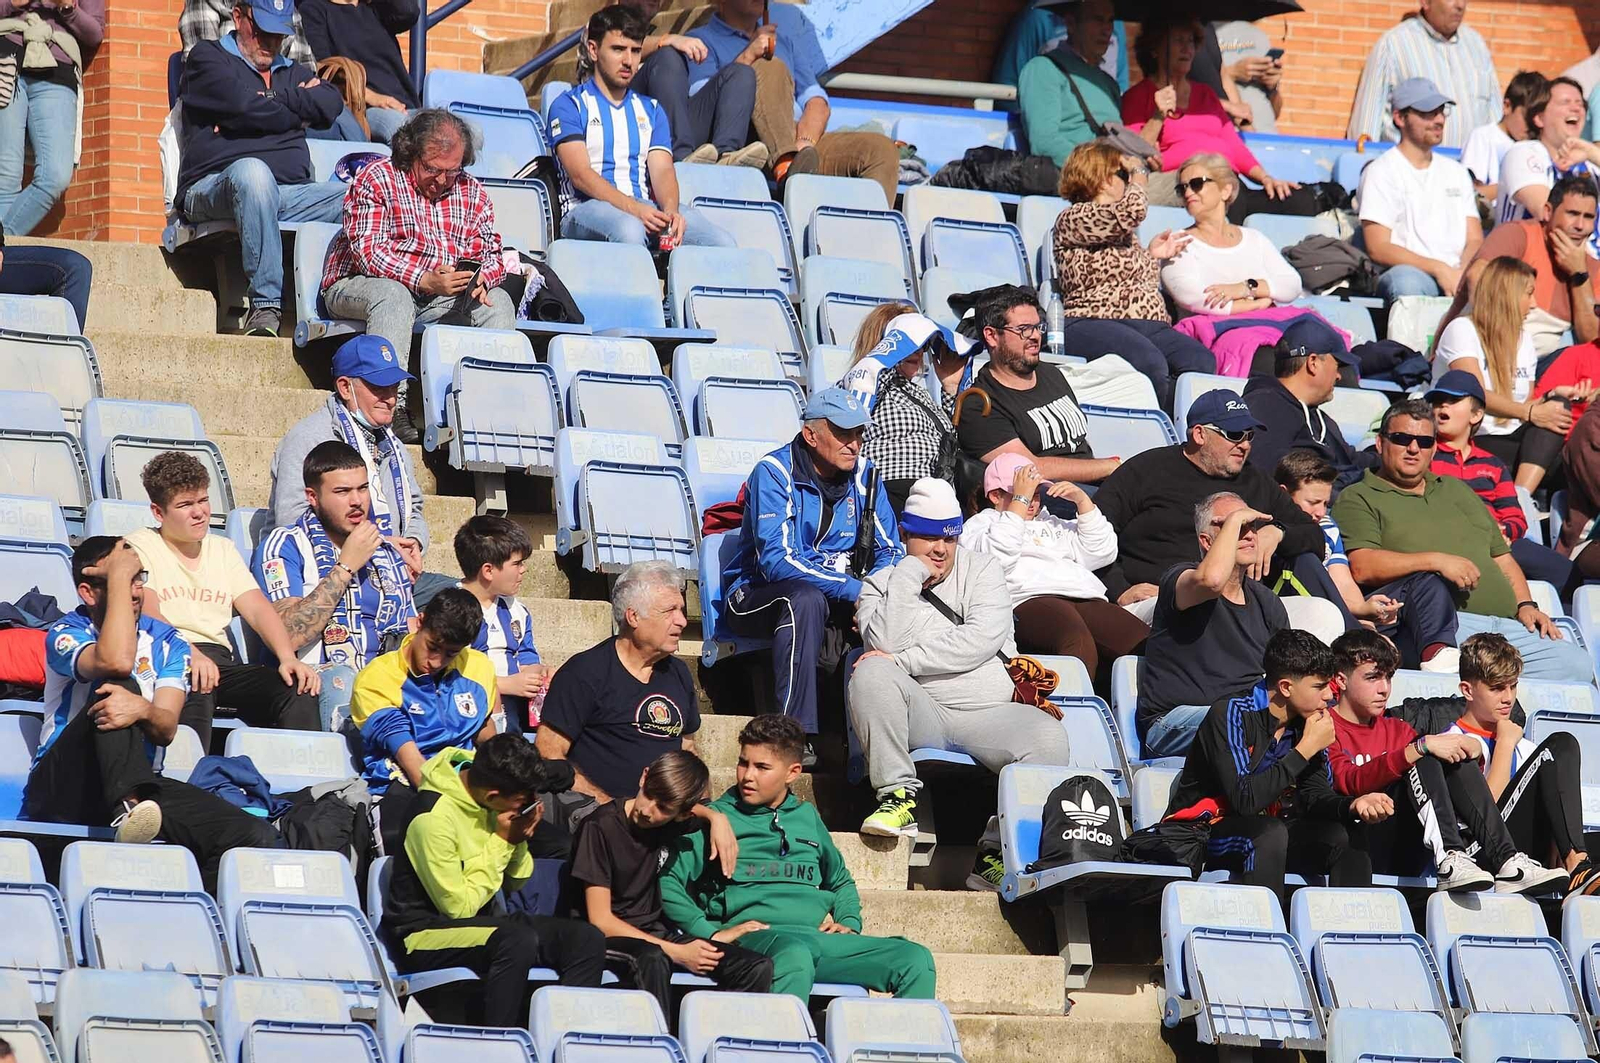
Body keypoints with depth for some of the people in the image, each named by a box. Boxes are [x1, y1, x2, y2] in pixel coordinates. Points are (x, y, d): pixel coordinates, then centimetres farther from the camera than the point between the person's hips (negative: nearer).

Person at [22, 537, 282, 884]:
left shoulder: (166, 643, 11)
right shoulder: (66, 634, -2)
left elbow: (166, 730, -6)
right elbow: (116, 661, -26)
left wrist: (142, 711, -31)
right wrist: (118, 577, -16)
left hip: (136, 784, 4)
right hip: (60, 787, -4)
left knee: (257, 836, -20)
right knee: (119, 684, -33)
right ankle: (130, 807, -52)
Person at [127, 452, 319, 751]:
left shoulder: (222, 549, 24)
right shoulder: (140, 547, 7)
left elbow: (257, 608, 11)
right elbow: (148, 614, -10)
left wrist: (288, 657, -9)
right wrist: (189, 653, -29)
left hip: (219, 661, 5)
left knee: (299, 687, -22)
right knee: (196, 687, -41)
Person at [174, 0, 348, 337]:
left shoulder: (290, 72, 29)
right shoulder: (207, 58, 12)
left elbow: (331, 104, 8)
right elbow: (243, 107, -7)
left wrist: (270, 100, 0)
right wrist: (297, 115, 8)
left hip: (291, 193, 5)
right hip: (212, 190, -5)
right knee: (252, 171, -42)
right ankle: (264, 305, -43)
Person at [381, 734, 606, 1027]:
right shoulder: (433, 818, -22)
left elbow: (514, 883, 13)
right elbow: (459, 906, -19)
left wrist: (519, 842, -7)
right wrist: (501, 842, -17)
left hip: (478, 923, 8)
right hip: (423, 933, -8)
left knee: (588, 940, -12)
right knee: (519, 940, -36)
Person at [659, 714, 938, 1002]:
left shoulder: (807, 817, 25)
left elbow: (841, 881, 39)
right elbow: (668, 882, 3)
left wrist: (849, 923, 18)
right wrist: (712, 933, -9)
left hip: (818, 937, 5)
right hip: (756, 935, -5)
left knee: (916, 960, -15)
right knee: (795, 957, -43)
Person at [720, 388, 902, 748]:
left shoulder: (862, 474, 1)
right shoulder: (775, 472, -16)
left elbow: (890, 549, 1)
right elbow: (776, 560, -26)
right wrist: (852, 589, -33)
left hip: (835, 593, 5)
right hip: (757, 595, -5)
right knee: (806, 599, -38)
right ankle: (796, 734, -40)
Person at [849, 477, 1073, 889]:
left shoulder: (982, 570, 15)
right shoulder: (882, 584, 15)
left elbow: (982, 640, -4)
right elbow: (885, 645, -8)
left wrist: (905, 660, -10)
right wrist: (910, 573, -3)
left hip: (988, 714, 0)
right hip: (922, 717, 0)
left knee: (1048, 736, -32)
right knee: (872, 672, -30)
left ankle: (995, 854, -24)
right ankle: (898, 795, -29)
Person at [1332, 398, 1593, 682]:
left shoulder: (1457, 490, 33)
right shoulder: (1358, 499, 10)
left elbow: (1502, 558, 33)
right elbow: (1362, 567, -8)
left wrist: (1526, 605, 14)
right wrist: (1437, 561, -14)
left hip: (1506, 624, 6)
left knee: (1577, 665, -16)